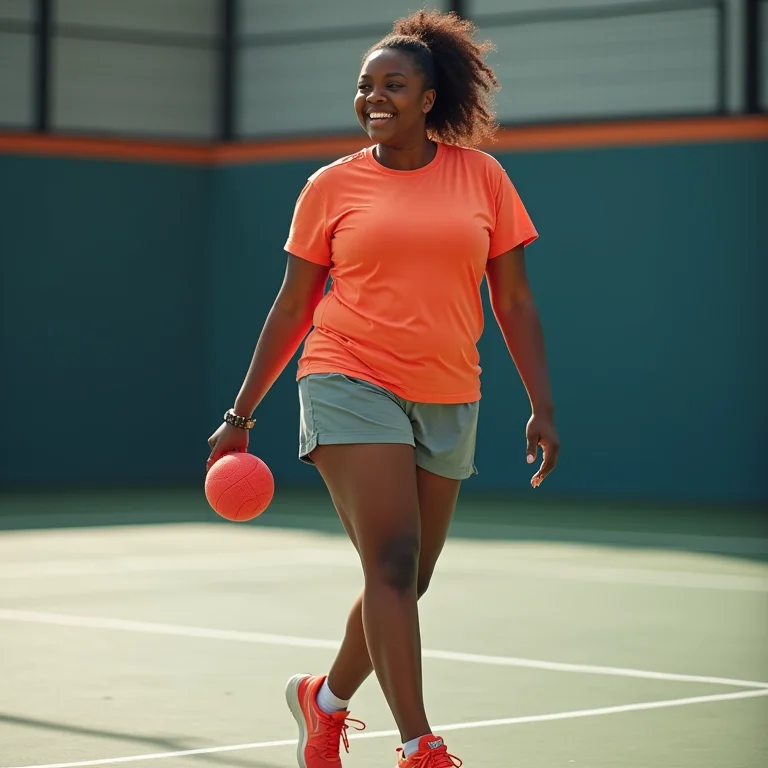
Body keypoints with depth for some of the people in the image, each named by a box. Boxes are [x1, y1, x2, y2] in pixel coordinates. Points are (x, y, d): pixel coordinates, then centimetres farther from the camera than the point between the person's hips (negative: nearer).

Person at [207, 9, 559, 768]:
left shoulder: (480, 175, 5)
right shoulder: (332, 186, 3)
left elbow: (514, 300, 8)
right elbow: (292, 307, 9)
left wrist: (542, 406, 1)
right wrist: (241, 414, 8)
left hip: (448, 403, 3)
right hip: (351, 385, -3)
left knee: (405, 584, 10)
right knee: (392, 562, -16)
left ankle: (326, 699, 35)